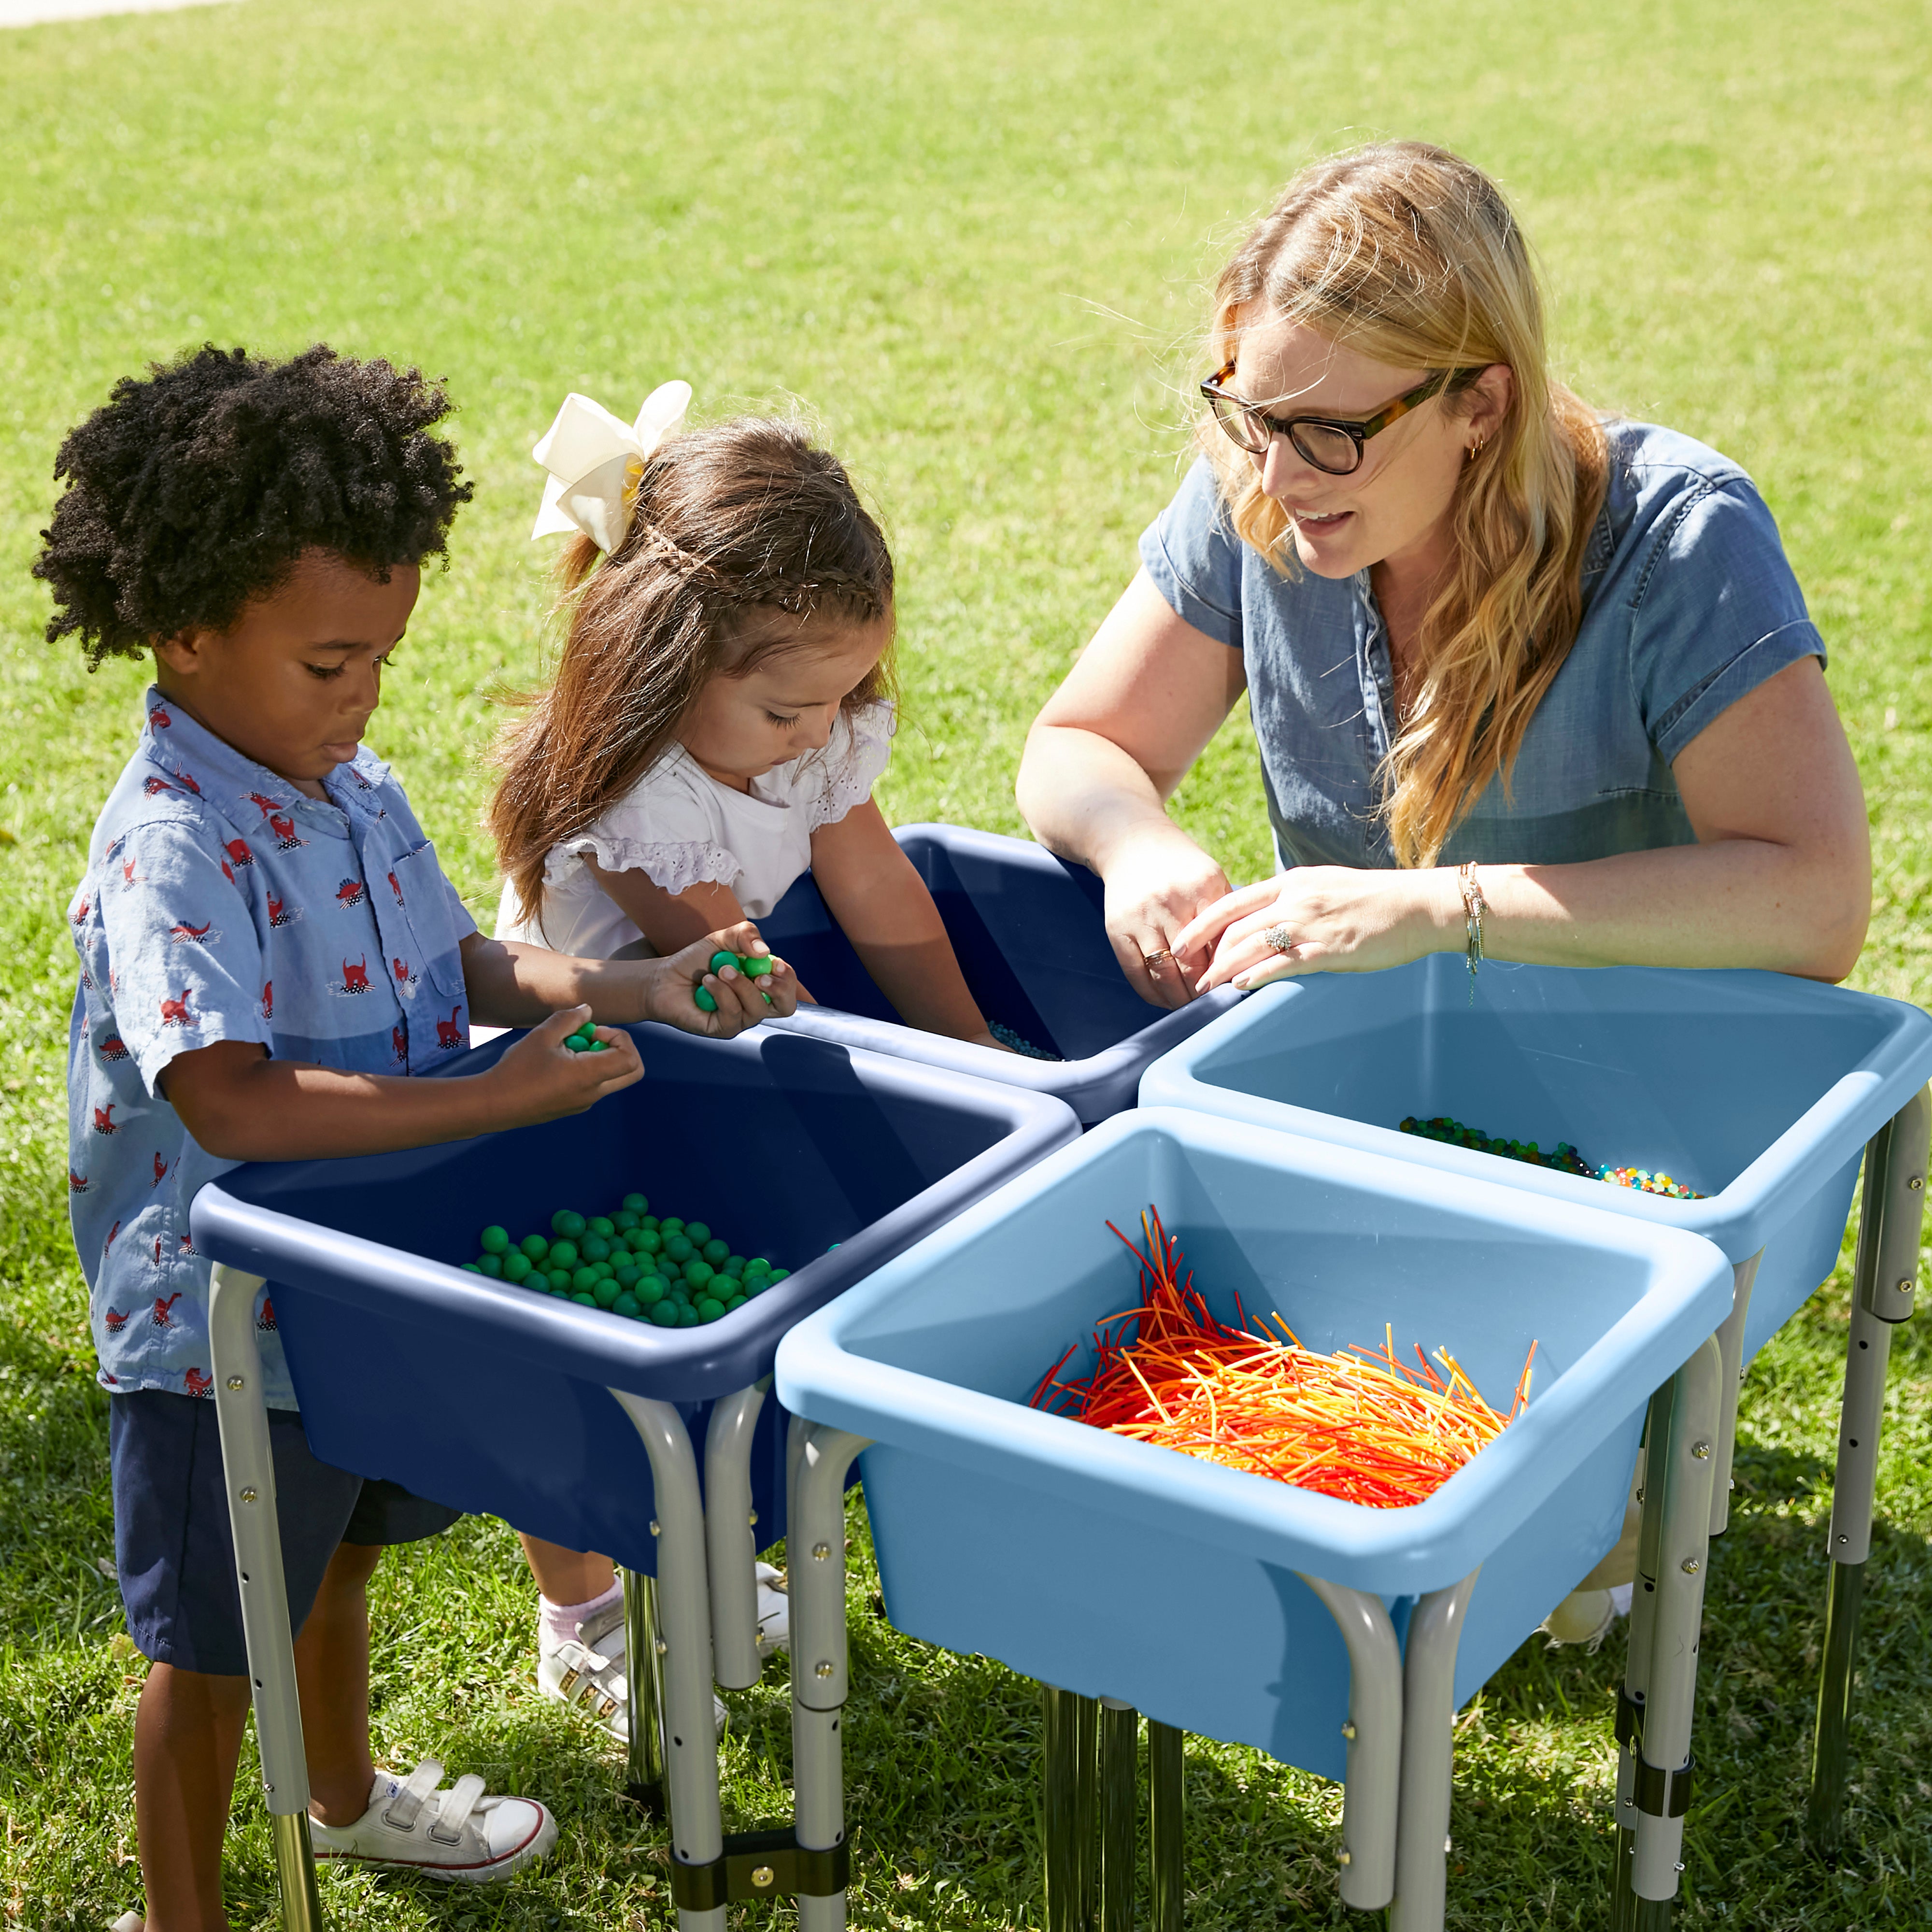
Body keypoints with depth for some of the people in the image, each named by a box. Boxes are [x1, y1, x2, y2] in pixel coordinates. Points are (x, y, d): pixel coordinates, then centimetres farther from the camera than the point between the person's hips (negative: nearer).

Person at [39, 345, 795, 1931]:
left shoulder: (354, 787, -1)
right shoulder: (173, 847, -28)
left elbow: (463, 963, 8)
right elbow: (231, 1103, -37)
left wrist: (639, 991, -8)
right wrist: (505, 1097, -36)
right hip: (223, 1319, -8)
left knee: (337, 1553, 30)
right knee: (214, 1644, 11)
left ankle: (347, 1795, 55)